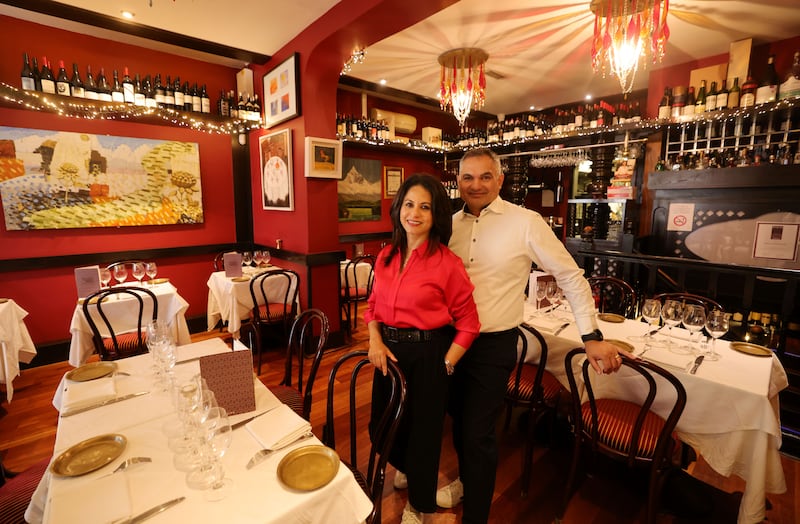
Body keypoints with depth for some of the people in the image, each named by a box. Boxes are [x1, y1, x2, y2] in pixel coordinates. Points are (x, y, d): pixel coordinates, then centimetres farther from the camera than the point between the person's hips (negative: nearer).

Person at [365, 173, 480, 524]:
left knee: (423, 428, 14)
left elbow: (468, 324, -11)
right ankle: (406, 467, 58)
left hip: (427, 354, -5)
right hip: (389, 350, 6)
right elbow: (374, 305, 9)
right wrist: (375, 340, -6)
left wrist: (444, 365, -13)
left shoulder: (447, 263, -16)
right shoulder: (386, 257, 0)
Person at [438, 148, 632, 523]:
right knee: (459, 421, 23)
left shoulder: (525, 222, -12)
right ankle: (467, 481, 51)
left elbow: (570, 276, -8)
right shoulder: (451, 225, 1)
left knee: (477, 435, 4)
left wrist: (592, 336, -10)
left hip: (493, 346, -5)